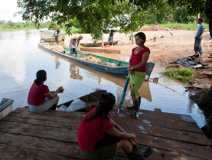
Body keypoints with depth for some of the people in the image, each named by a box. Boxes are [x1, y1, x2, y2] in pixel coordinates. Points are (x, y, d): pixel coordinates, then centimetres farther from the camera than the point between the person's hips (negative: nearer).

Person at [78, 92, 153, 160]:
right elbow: (120, 135, -15)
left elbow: (115, 125, 2)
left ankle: (138, 153, 26)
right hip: (91, 151, -8)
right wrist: (132, 136, 4)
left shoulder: (97, 111, -9)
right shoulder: (103, 122, -34)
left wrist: (129, 136, 2)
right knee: (124, 141, -4)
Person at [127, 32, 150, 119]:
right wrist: (129, 67, -11)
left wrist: (132, 68, -12)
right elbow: (130, 60, 10)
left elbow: (143, 63, -19)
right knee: (135, 91, 20)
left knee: (133, 92, -16)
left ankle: (136, 110, 0)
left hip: (140, 74, -8)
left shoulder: (146, 50, -12)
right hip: (132, 73, 8)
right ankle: (136, 105, 40)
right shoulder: (134, 49, 11)